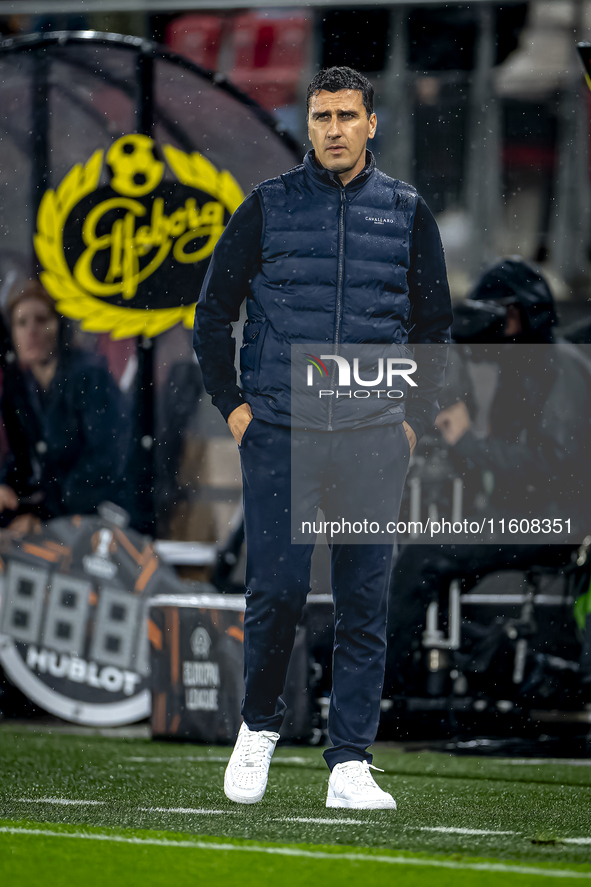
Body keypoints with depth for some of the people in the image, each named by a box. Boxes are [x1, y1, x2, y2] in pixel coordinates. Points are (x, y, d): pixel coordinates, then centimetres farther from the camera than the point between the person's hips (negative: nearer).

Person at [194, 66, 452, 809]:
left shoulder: (407, 213, 8)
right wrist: (232, 405, 2)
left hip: (374, 439, 1)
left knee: (365, 602, -1)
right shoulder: (267, 206, 4)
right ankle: (259, 727, 17)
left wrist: (416, 419, 6)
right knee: (276, 590, -6)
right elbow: (214, 311, 10)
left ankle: (351, 764, 3)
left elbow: (434, 324, 15)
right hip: (278, 433, -1)